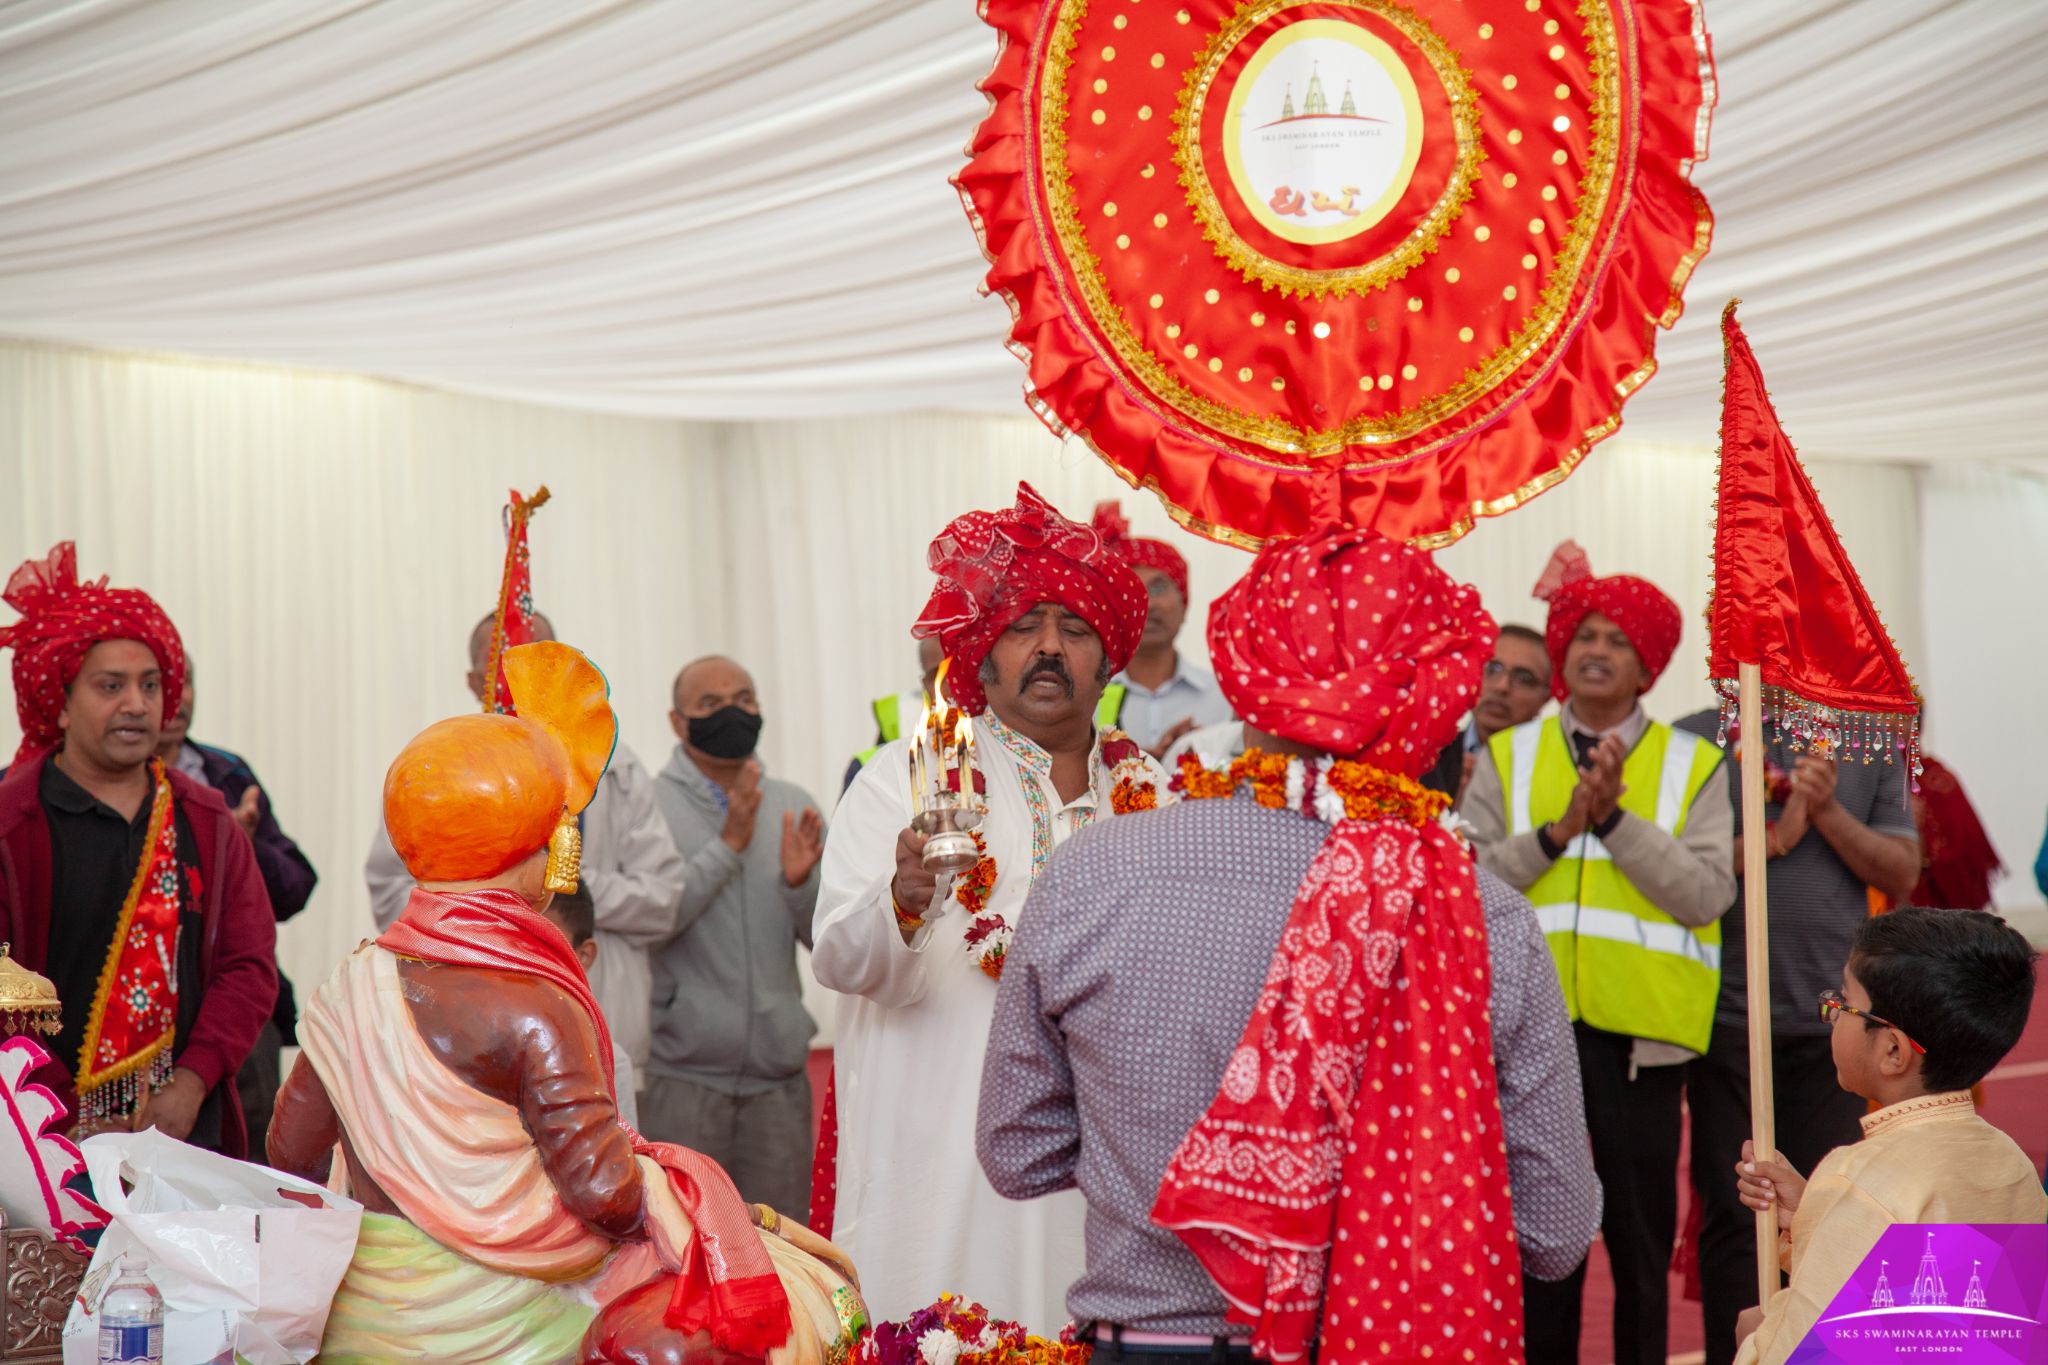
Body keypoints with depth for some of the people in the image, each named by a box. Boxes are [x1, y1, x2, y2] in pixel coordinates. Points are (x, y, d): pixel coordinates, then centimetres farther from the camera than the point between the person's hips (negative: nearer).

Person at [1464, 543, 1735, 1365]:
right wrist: (1556, 832, -15)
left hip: (1639, 1028, -1)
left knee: (1640, 1231, 9)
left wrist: (1615, 818, -15)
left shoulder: (1692, 768, 3)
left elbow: (1708, 895, -8)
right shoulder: (1505, 758, 7)